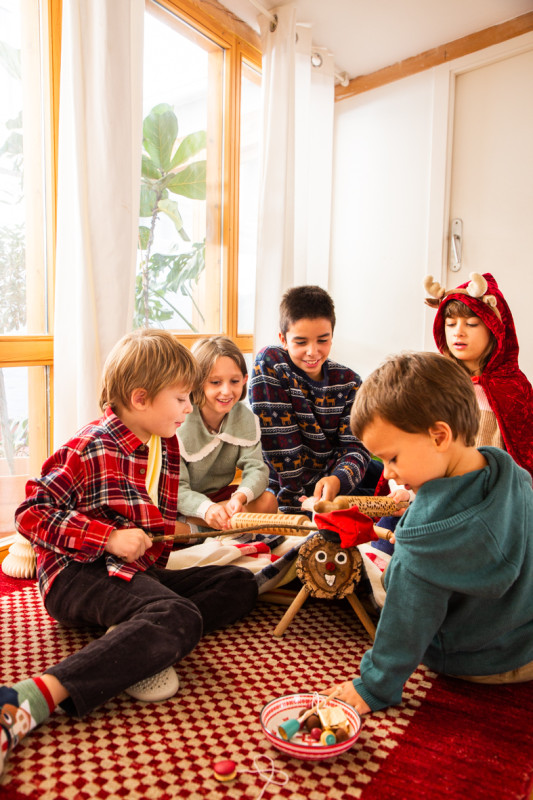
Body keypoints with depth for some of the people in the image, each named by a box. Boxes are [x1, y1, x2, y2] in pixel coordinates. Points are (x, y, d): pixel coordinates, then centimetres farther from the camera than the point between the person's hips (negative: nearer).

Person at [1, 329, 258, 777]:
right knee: (180, 619, -34)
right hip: (80, 574, -9)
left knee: (240, 584, 1)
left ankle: (135, 642, -20)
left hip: (138, 571, 9)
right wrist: (108, 537, -20)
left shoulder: (167, 446, 13)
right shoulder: (90, 449, -12)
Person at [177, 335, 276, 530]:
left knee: (267, 502, -20)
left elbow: (256, 469, -14)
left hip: (219, 495, 5)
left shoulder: (245, 417, -6)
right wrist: (207, 508, -46)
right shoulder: (179, 423, -23)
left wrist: (241, 496, -37)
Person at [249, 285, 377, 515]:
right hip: (290, 489, -4)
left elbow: (356, 444, -8)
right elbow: (279, 438, -18)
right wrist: (295, 502, -20)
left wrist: (337, 480, -30)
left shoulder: (348, 382, -1)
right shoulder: (269, 364, -13)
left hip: (336, 481, 4)